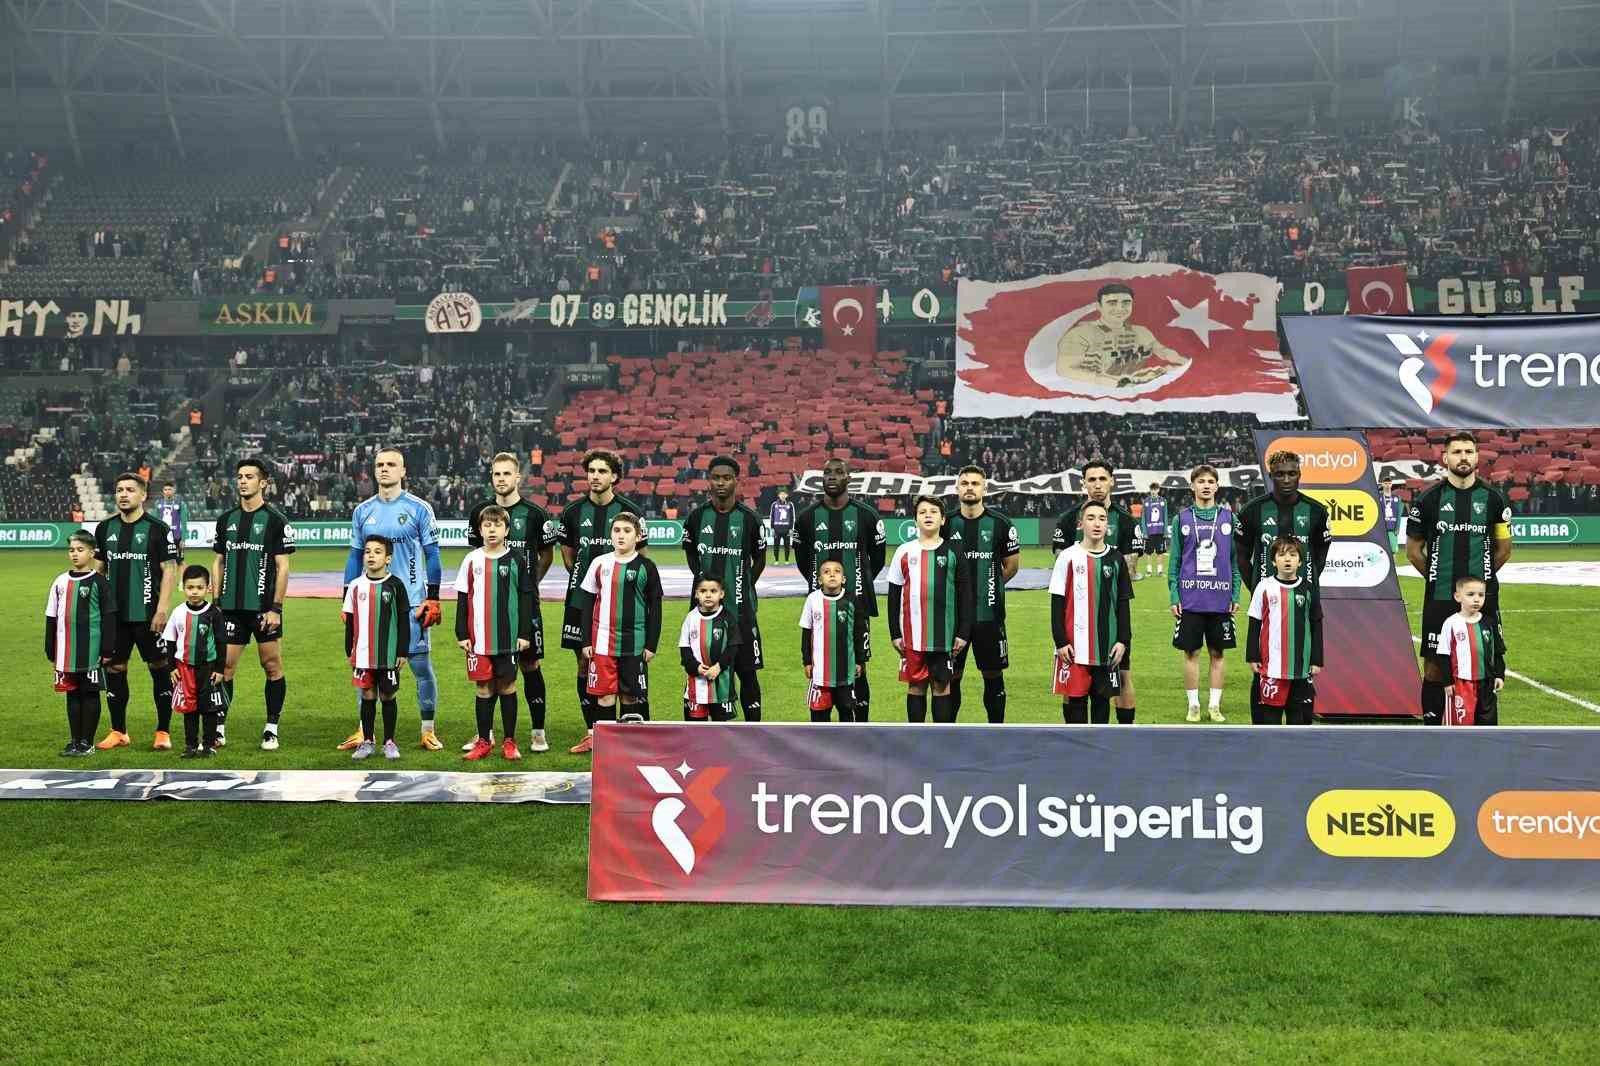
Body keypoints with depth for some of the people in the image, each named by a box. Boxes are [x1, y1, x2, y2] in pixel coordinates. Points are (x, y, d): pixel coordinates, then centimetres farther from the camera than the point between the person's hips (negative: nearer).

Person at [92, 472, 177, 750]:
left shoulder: (157, 528, -4)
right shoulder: (105, 528, 10)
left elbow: (169, 570, -6)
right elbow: (99, 568, 18)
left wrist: (162, 609, -13)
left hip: (147, 613, -5)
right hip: (113, 614, 5)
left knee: (159, 669, 0)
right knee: (113, 669, 7)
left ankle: (163, 732, 9)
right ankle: (118, 732, 19)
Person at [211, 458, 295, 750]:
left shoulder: (276, 520, -3)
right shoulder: (227, 519, 11)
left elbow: (282, 567, -5)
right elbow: (218, 563, 15)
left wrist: (276, 608, -11)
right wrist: (217, 603, 7)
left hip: (264, 606, -4)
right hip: (231, 606, 4)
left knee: (272, 666, 2)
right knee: (225, 667, 3)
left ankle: (271, 728, 11)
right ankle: (219, 727, 12)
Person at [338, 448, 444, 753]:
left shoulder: (419, 508, -2)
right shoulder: (362, 511, 9)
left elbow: (432, 556, -1)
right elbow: (355, 557, 14)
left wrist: (433, 599, -6)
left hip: (411, 602, -4)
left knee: (421, 666, 0)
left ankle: (428, 732, 10)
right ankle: (364, 731, 17)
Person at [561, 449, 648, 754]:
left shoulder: (630, 511, -1)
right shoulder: (574, 511, 5)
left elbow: (641, 556, 7)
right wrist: (581, 577, 11)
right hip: (581, 600, 3)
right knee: (585, 665, 6)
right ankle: (591, 732, 15)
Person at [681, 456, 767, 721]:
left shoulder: (750, 519, -2)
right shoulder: (697, 516, 4)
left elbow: (759, 560, 10)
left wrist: (744, 588, 4)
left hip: (741, 609, -2)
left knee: (747, 671, 2)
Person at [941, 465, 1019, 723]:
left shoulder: (1000, 523, -1)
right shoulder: (946, 523, 2)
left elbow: (1011, 566, 8)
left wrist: (987, 586, 6)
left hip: (989, 614, -1)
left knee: (993, 676, 7)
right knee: (950, 677, 7)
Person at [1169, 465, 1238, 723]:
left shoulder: (1228, 518, 4)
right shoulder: (1183, 518, 3)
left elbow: (1235, 559, 7)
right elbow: (1175, 560, 4)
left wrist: (1235, 595, 2)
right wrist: (1173, 596, -2)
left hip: (1220, 600, 1)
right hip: (1190, 600, -1)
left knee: (1217, 653, 7)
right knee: (1191, 652, 5)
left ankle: (1215, 705, 16)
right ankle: (1193, 706, 15)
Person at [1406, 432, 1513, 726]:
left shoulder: (1494, 498, 4)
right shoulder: (1428, 500, 0)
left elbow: (1503, 549, 13)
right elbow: (1413, 550, 8)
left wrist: (1480, 578, 9)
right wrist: (1437, 577, 7)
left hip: (1483, 598, 1)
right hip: (1439, 599, -1)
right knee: (1434, 668, 3)